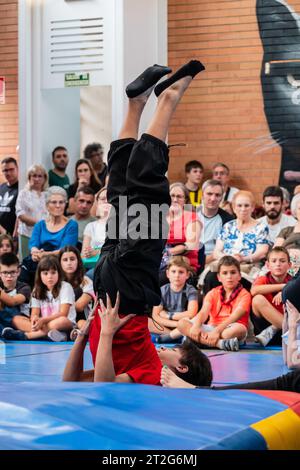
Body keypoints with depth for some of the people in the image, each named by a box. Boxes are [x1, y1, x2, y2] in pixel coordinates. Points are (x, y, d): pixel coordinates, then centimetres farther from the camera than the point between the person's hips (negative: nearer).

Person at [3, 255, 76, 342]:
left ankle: (25, 335, -41)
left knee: (61, 321, -39)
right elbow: (34, 314, 0)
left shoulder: (65, 287, -4)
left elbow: (63, 314, -13)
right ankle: (48, 332, -37)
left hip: (66, 325, -4)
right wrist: (35, 319, -26)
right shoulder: (37, 291, 8)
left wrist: (43, 320, -26)